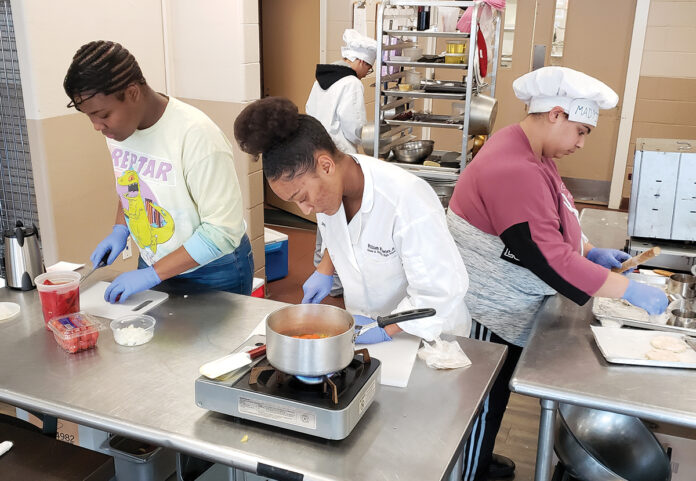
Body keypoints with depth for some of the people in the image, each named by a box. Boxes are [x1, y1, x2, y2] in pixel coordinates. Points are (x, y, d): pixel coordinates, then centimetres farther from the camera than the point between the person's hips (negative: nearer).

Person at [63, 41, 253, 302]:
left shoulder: (196, 136, -28)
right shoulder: (117, 126, -5)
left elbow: (222, 231, -26)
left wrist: (152, 274, -25)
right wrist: (120, 229, -1)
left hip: (213, 273, -6)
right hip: (152, 265, 6)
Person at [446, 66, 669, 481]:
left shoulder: (530, 153, 5)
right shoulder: (515, 170, -29)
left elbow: (552, 224, 19)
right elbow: (548, 259, -31)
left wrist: (591, 252, 6)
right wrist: (628, 290, -25)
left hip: (506, 309, 10)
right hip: (489, 313, -10)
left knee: (493, 399, 25)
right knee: (482, 406, 8)